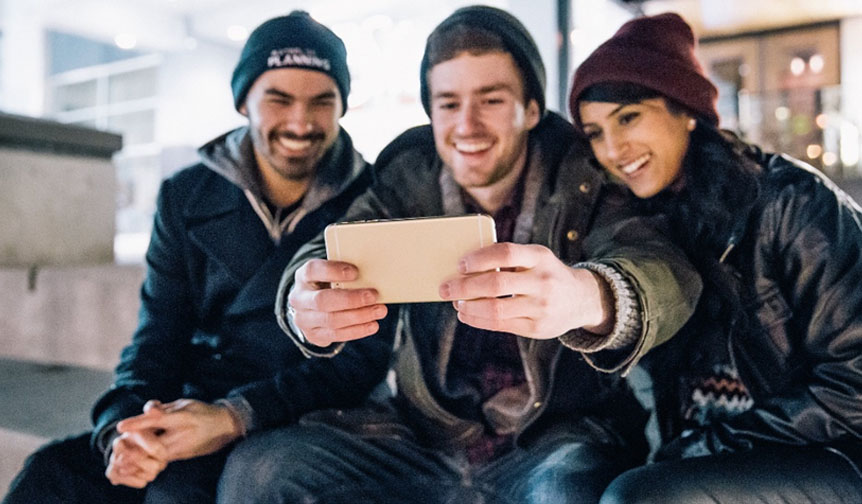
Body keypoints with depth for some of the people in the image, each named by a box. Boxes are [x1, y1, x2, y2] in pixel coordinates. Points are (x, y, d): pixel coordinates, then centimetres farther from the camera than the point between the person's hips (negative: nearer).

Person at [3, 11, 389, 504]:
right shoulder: (187, 197, 7)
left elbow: (368, 353, -12)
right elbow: (160, 334, 6)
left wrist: (235, 418, -24)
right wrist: (123, 426, -15)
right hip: (198, 410, 4)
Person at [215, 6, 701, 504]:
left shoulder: (583, 178, -8)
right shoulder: (406, 177, 1)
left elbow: (670, 275, -24)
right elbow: (338, 255, -11)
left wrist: (587, 297, -47)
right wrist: (307, 305, -36)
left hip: (559, 434, -3)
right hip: (425, 435, 4)